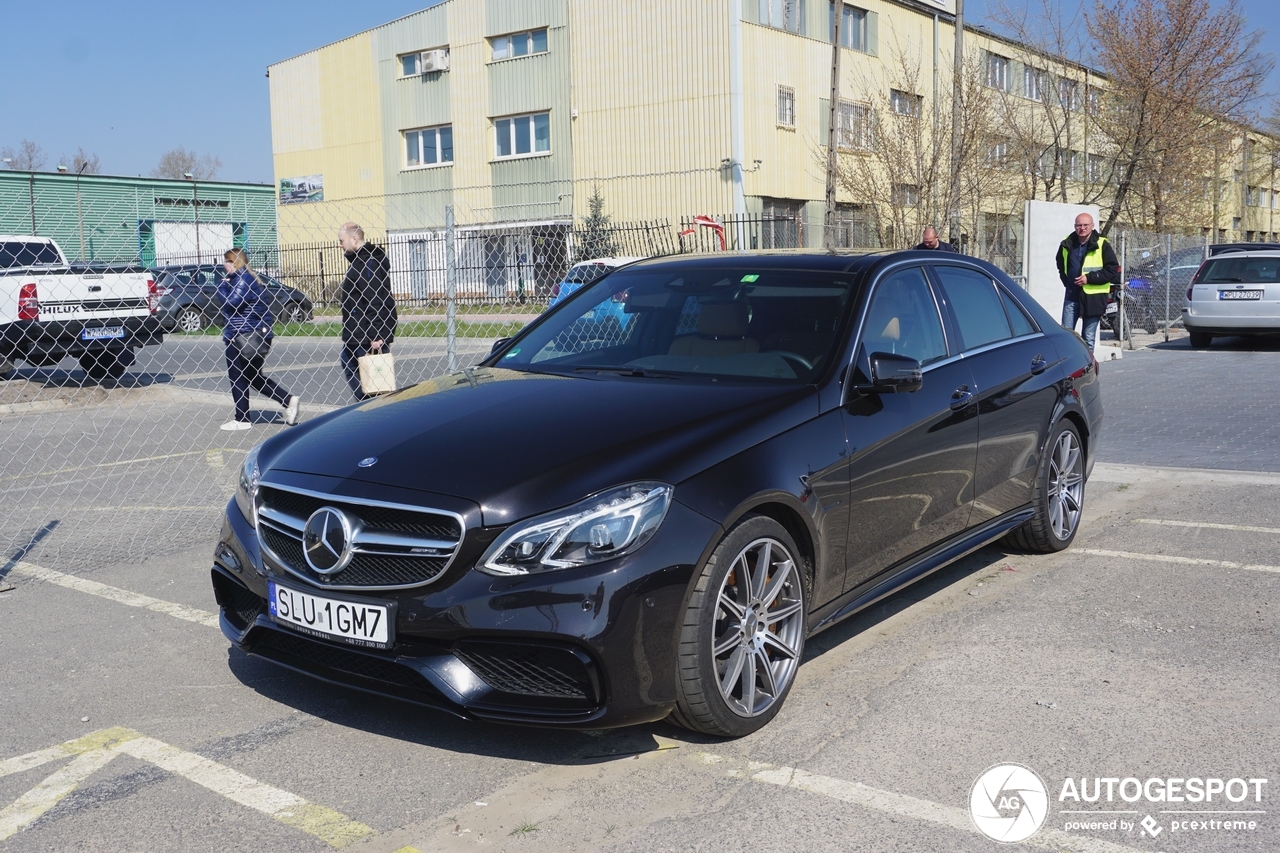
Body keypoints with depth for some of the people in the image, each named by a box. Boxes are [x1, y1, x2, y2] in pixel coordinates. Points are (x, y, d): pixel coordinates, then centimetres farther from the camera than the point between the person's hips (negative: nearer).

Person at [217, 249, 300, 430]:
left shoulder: (243, 279, -15)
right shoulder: (248, 278, 15)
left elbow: (231, 303, -22)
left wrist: (222, 286, -7)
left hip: (240, 338, -10)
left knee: (237, 377, 2)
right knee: (254, 377, 16)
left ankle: (241, 419, 9)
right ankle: (288, 399, 6)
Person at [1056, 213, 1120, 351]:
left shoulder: (1102, 245, -7)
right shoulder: (1067, 244, 6)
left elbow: (1112, 270, -8)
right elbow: (1060, 263, 25)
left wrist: (1089, 278, -16)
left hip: (1093, 297, -3)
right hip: (1072, 295, 3)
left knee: (1089, 338, 5)